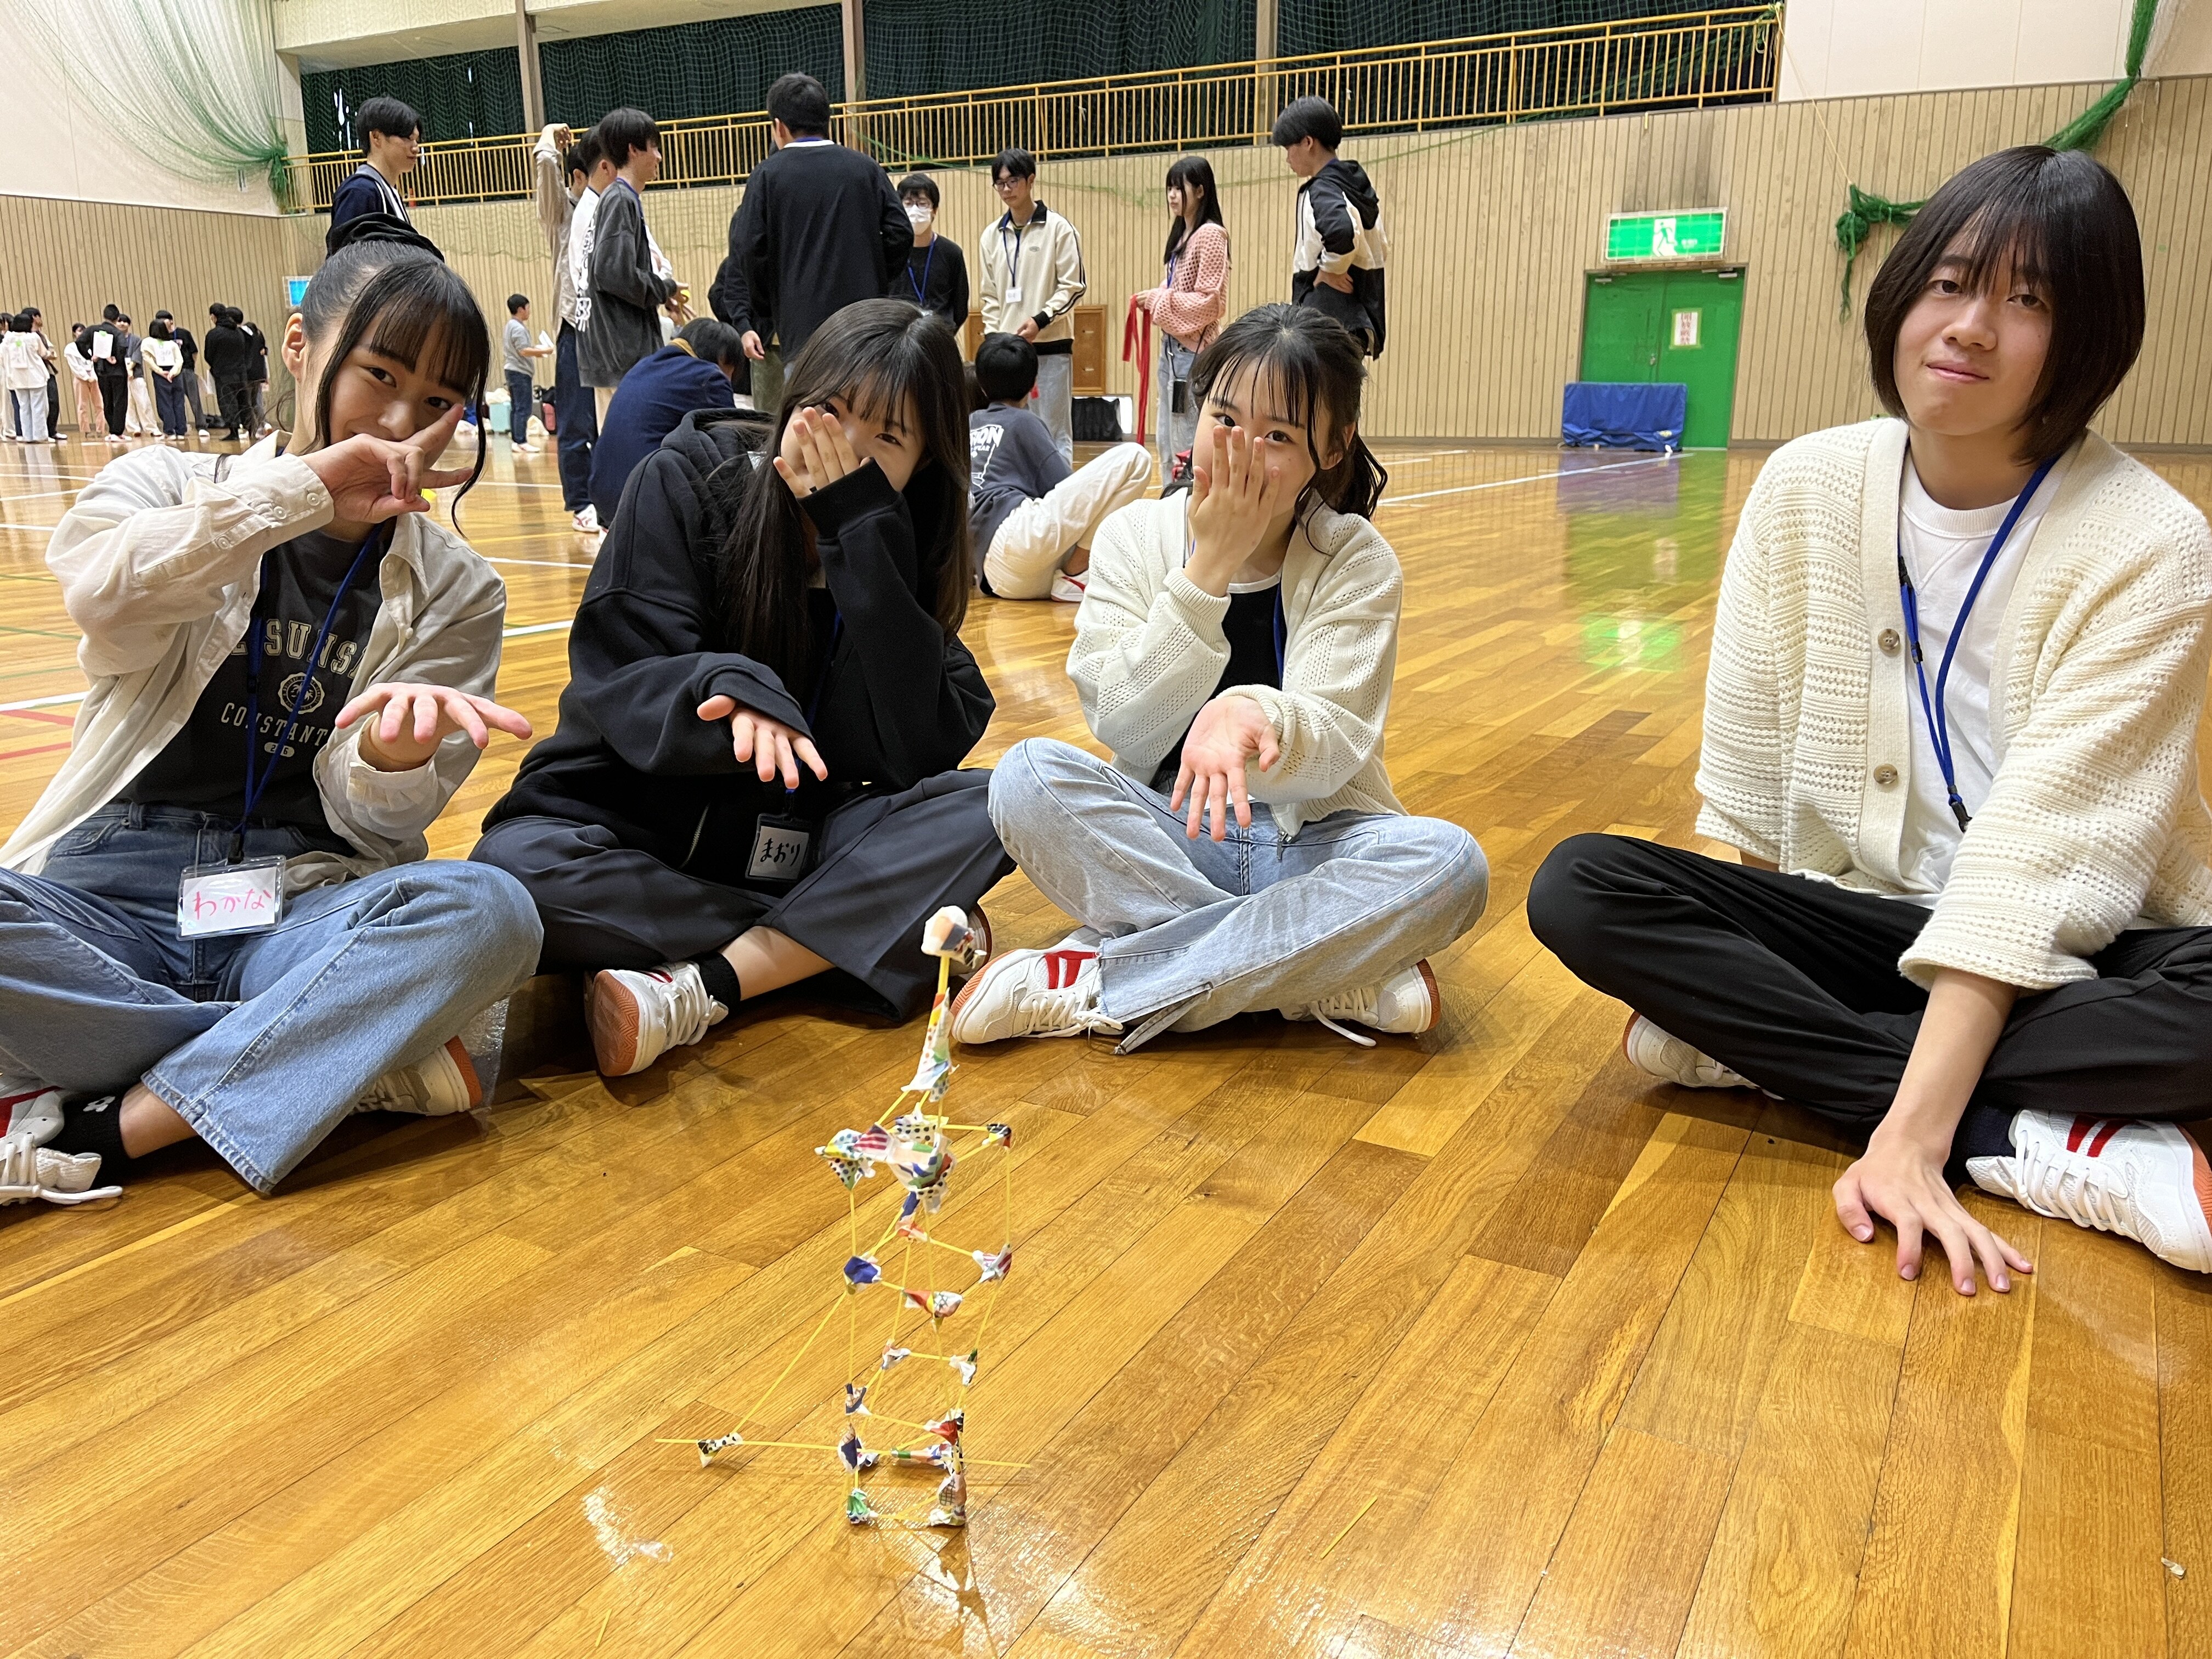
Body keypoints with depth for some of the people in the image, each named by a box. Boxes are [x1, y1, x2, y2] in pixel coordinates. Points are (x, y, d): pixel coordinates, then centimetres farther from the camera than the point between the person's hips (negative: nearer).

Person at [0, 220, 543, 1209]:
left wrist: (396, 751, -27)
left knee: (486, 911, -31)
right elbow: (102, 593, -17)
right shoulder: (168, 487, 9)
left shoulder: (454, 593, 8)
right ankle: (353, 1062, -19)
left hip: (303, 910, 1)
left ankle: (92, 1134, -27)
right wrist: (304, 487, -18)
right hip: (105, 902, 0)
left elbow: (380, 822, -3)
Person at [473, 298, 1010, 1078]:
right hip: (638, 820, -1)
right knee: (511, 868, -33)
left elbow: (921, 751, -17)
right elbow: (618, 686, -15)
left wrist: (863, 532, -21)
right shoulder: (687, 480, -9)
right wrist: (730, 691, -38)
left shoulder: (904, 543, -3)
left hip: (791, 841, 2)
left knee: (989, 808, -23)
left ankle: (698, 989, -29)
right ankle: (865, 935, -21)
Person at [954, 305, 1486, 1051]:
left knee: (1449, 859, -31)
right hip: (1164, 834, 1)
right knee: (1029, 774, -27)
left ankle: (1095, 986, -26)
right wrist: (1209, 567, -20)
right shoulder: (1135, 536, -3)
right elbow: (1126, 733, -13)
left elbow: (1334, 746, -18)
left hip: (1308, 840, 0)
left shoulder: (1356, 561, -6)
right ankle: (1330, 978, -26)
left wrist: (1252, 713, -41)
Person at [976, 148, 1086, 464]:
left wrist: (1040, 320, -16)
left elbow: (1073, 286, -5)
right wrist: (994, 335, 3)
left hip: (1051, 346, -4)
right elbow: (990, 294, 15)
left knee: (1055, 430, 0)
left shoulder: (1058, 228, -2)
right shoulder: (992, 234, 11)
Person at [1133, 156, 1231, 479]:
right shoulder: (1180, 235, 16)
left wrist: (1158, 299, -12)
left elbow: (1210, 301, -16)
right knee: (1168, 442, 13)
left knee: (1189, 441, -9)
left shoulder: (1211, 234, -10)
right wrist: (1154, 299, 2)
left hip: (1194, 350, -10)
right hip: (1172, 346, 10)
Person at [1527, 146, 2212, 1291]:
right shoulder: (1807, 489, -4)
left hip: (2063, 961, -3)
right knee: (1580, 889, -22)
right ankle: (2031, 1145, -24)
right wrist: (1738, 955, -6)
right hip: (1857, 921, 4)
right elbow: (1747, 774, 0)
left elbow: (2039, 856, -23)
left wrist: (1911, 1134, -29)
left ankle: (1762, 1050, -22)